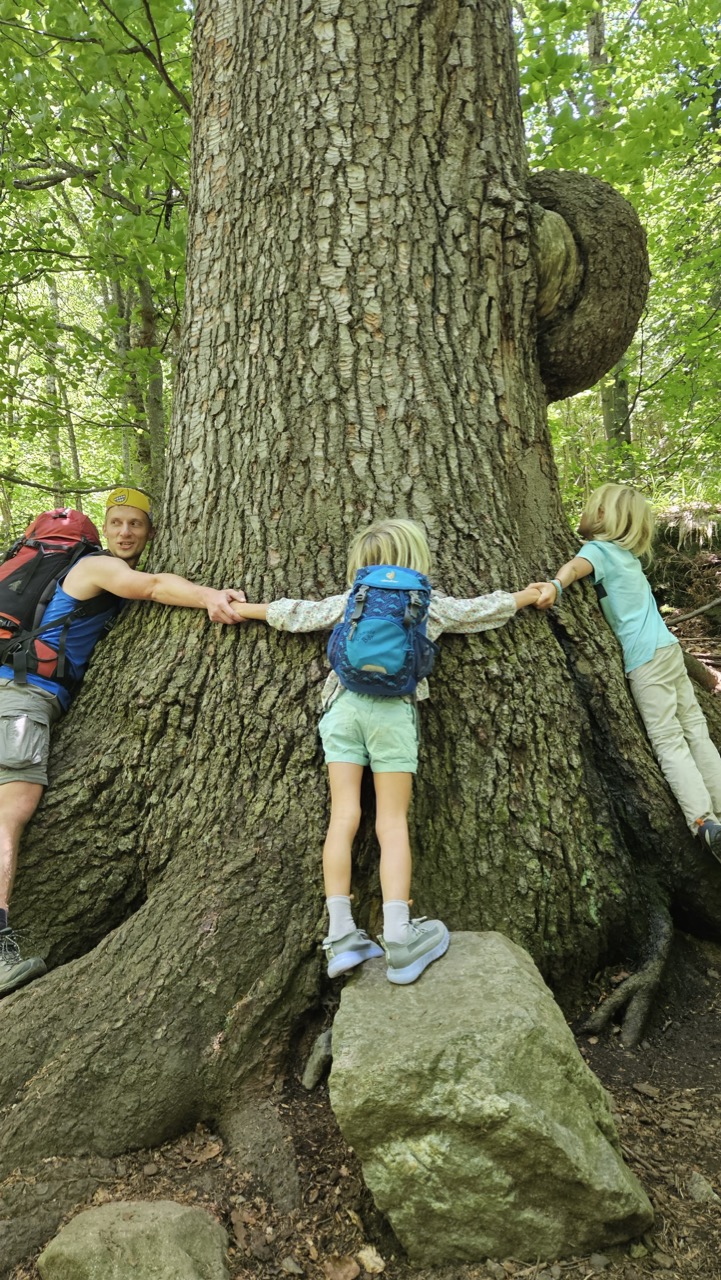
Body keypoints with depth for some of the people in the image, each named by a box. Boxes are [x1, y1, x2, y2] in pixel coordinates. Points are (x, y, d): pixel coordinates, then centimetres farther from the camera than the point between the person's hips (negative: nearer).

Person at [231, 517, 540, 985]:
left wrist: (247, 609, 41)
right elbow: (482, 608, 29)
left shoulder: (348, 601, 21)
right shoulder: (431, 603, 17)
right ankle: (398, 937, -9)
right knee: (393, 822, -2)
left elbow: (297, 614, 25)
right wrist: (524, 596, 47)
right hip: (393, 708, -2)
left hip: (343, 704, 2)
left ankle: (340, 934, -3)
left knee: (344, 816, -2)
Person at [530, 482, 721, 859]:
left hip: (645, 659, -8)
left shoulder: (598, 549, -5)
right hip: (669, 648, 8)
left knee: (669, 743, -7)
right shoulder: (628, 553, 19)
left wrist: (555, 584, -49)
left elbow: (577, 566, -29)